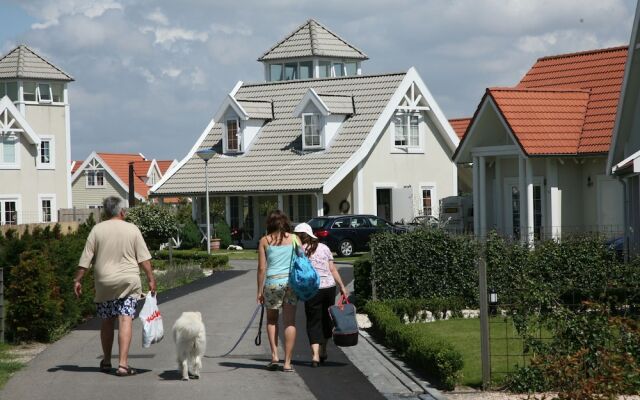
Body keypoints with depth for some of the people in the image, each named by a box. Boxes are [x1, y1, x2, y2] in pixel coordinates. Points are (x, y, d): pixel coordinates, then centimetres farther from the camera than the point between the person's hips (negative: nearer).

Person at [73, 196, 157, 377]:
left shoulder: (97, 230, 1)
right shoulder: (132, 230, -1)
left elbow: (85, 259, -1)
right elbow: (144, 259, -2)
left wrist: (78, 280, 5)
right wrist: (151, 279, 4)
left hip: (104, 283, 2)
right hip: (128, 282, -2)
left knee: (107, 322, 15)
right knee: (125, 321, -5)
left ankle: (106, 361, 26)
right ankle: (123, 364, -13)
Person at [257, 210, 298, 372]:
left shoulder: (264, 241, 2)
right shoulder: (294, 239, 5)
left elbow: (262, 268, 0)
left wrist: (260, 290, 6)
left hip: (273, 281, -1)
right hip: (292, 281, 1)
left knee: (271, 320, 18)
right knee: (290, 322, 4)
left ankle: (274, 354, 3)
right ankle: (287, 362, 3)